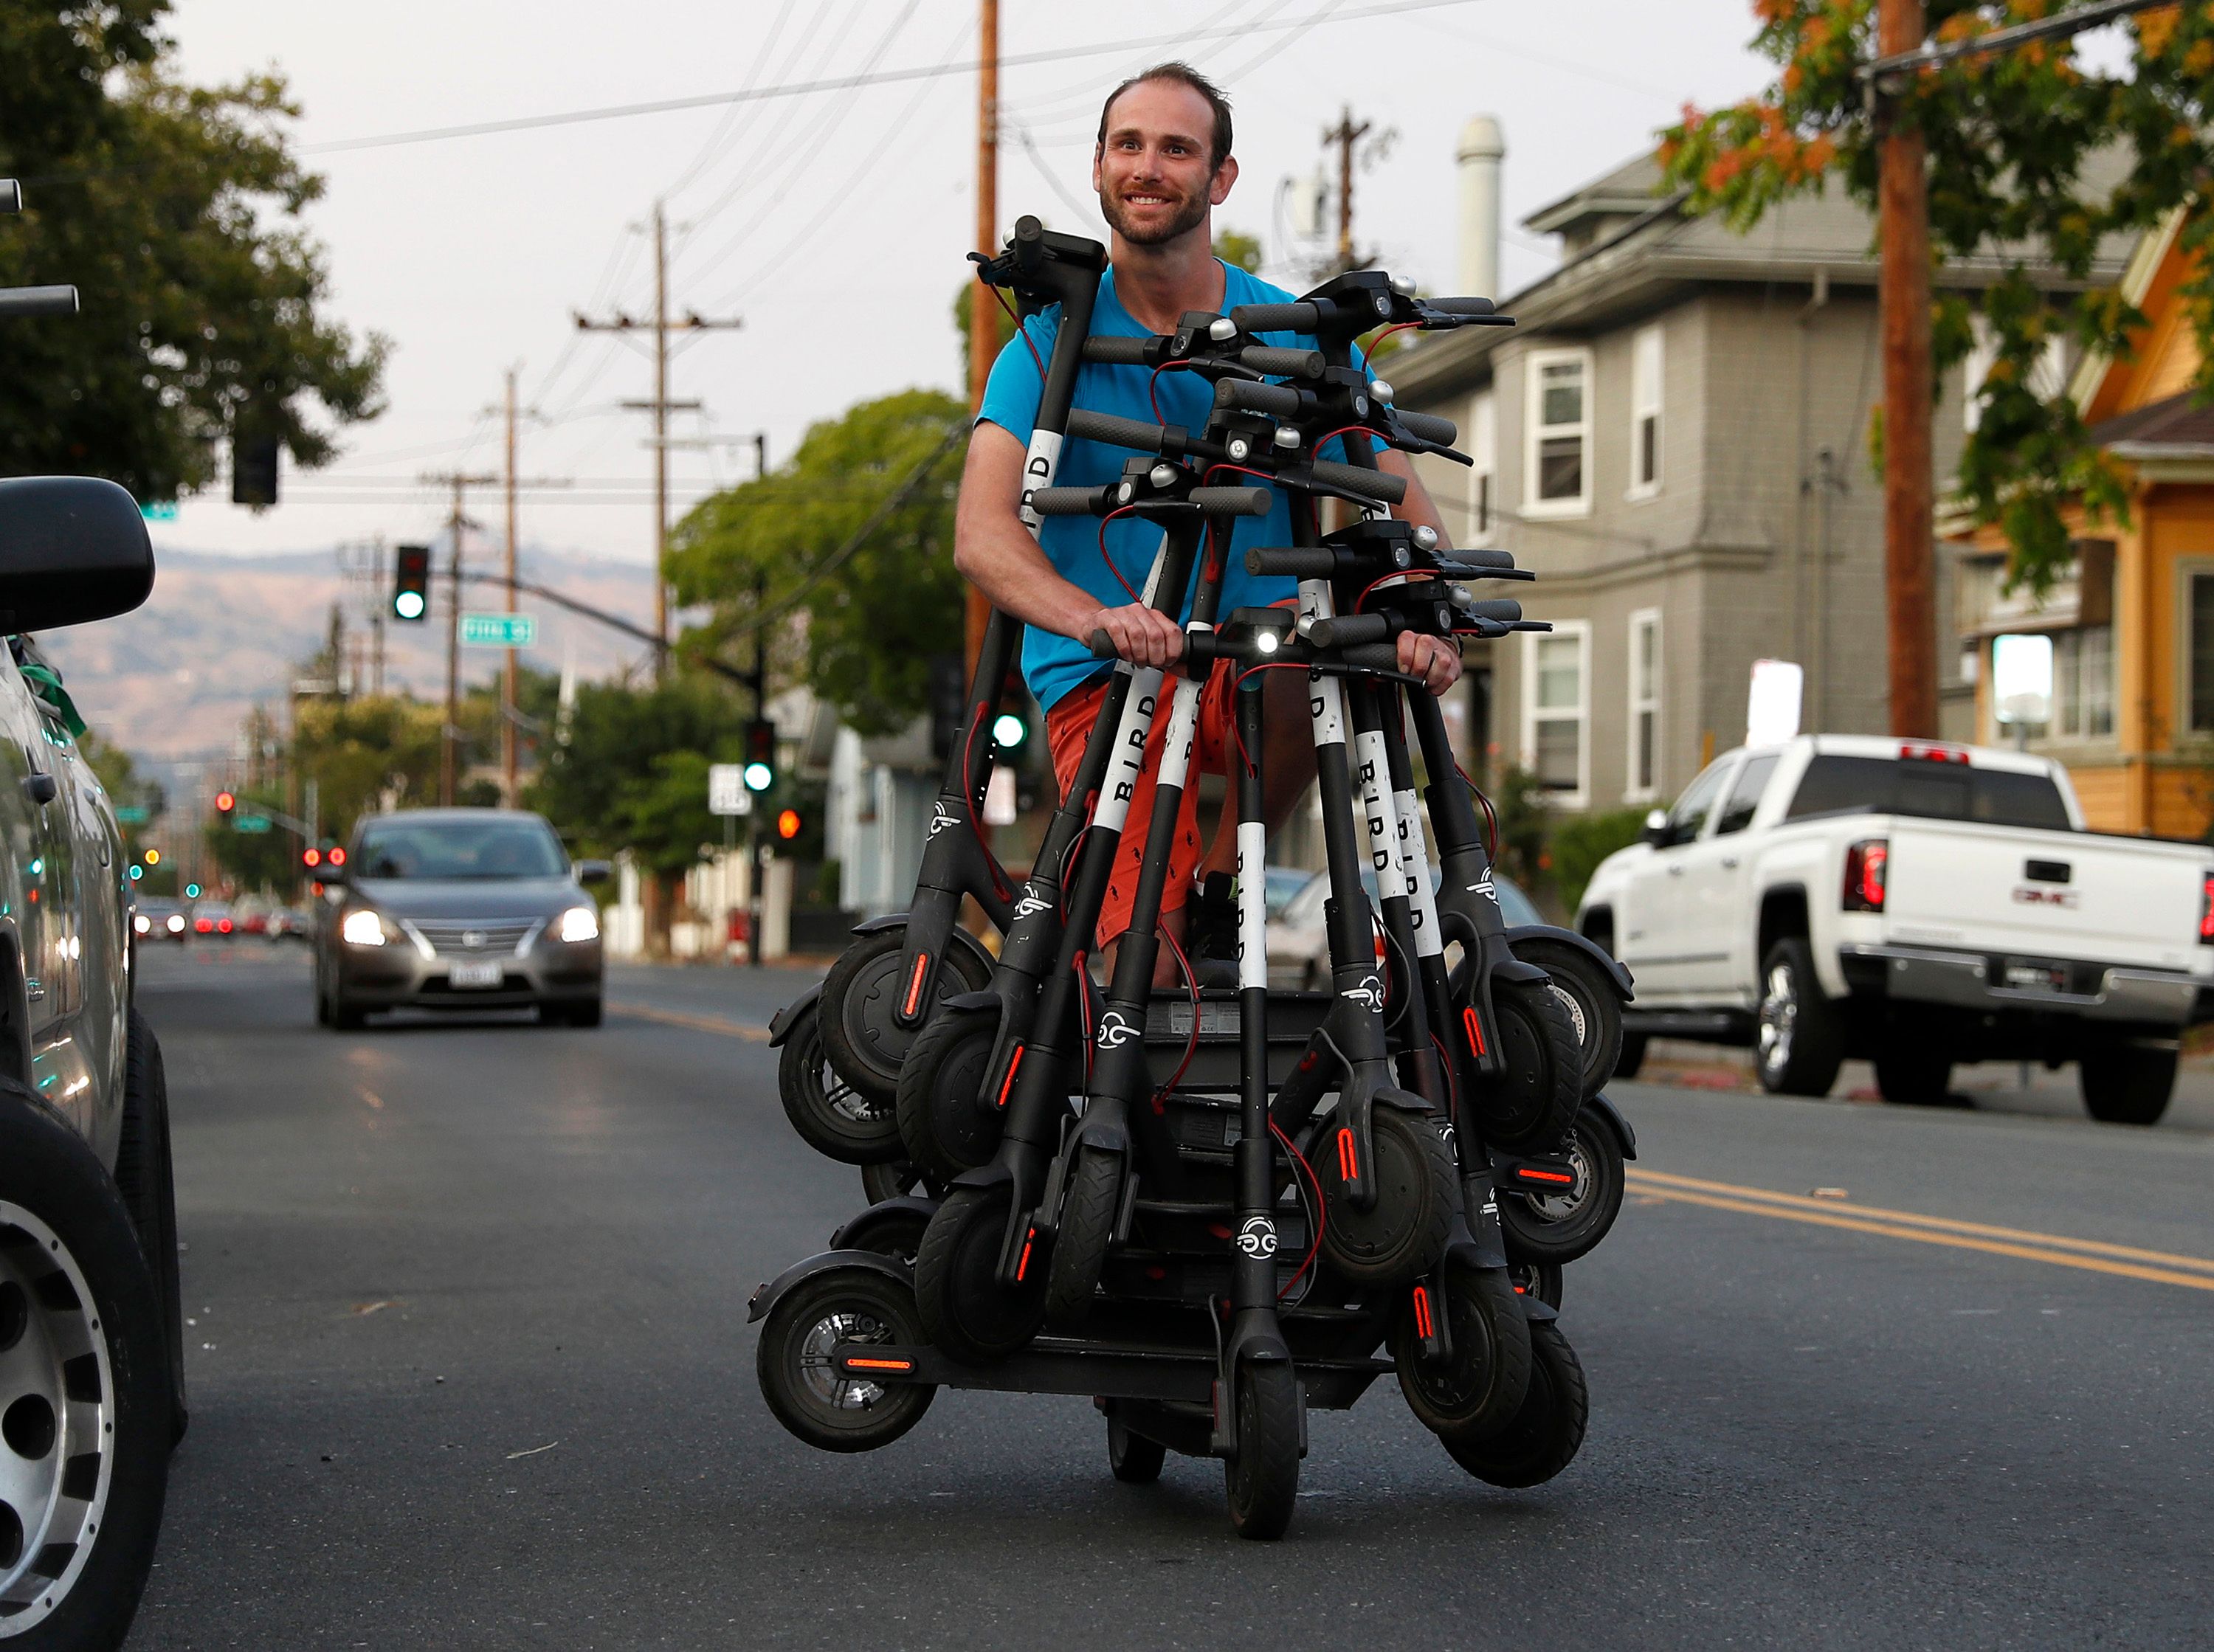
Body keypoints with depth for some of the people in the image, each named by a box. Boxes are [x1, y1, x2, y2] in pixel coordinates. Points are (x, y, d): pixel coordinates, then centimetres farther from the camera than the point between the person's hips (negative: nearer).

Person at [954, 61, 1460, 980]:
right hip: (1100, 678, -2)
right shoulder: (1055, 341, -5)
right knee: (1148, 972, -19)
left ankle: (1223, 880, -9)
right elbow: (982, 535, -19)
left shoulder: (1296, 338, -1)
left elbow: (1404, 506, -6)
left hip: (1249, 659, 2)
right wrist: (1093, 619, -39)